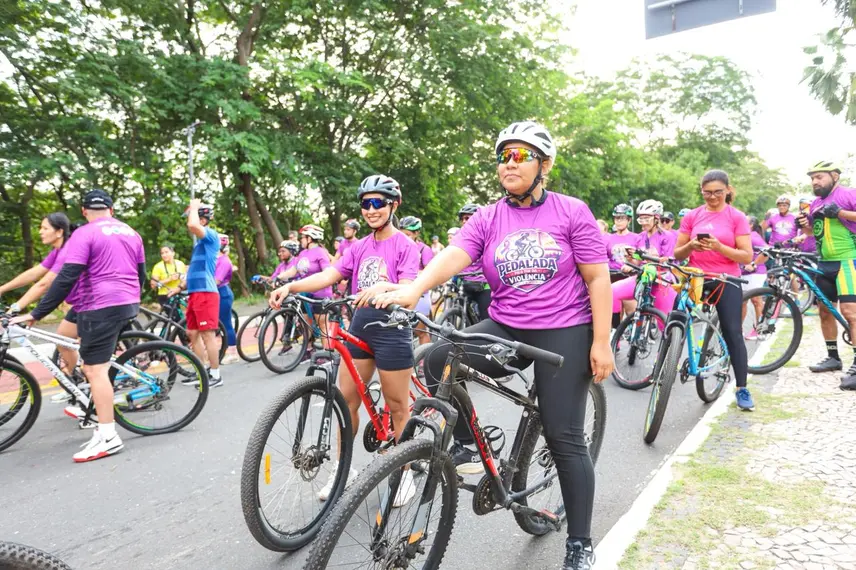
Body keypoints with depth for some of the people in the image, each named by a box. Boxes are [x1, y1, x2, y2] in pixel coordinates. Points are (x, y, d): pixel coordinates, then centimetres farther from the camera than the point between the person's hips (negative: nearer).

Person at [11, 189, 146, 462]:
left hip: (101, 307, -8)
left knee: (95, 368, -7)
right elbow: (141, 273, 20)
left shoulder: (84, 234, -7)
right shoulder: (131, 232, 14)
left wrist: (36, 313, -12)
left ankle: (107, 436, -8)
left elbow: (66, 278, -16)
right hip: (128, 304, 8)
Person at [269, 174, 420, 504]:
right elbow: (329, 275, -1)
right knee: (346, 400, 10)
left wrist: (382, 287, -40)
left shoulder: (405, 246, -5)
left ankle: (405, 472, 23)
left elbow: (407, 289, -18)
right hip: (359, 327, 6)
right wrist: (290, 286, -16)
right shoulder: (360, 247, 11)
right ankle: (344, 467, 26)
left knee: (397, 407, 6)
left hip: (391, 329, -5)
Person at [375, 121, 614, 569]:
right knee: (439, 361, -21)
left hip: (564, 334, -2)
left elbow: (598, 279, -3)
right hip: (505, 329, 3)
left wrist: (601, 342, -9)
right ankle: (462, 445, 4)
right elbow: (453, 255, -15)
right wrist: (413, 289, -34)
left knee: (564, 438, 0)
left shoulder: (571, 212, -3)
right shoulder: (487, 219, 2)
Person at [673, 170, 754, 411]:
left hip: (726, 282, -2)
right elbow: (677, 254, 6)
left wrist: (718, 247, -21)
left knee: (733, 333, -2)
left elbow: (747, 257, -6)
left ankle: (742, 389, 7)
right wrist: (691, 246, -15)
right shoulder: (692, 216, 5)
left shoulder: (737, 217, -1)